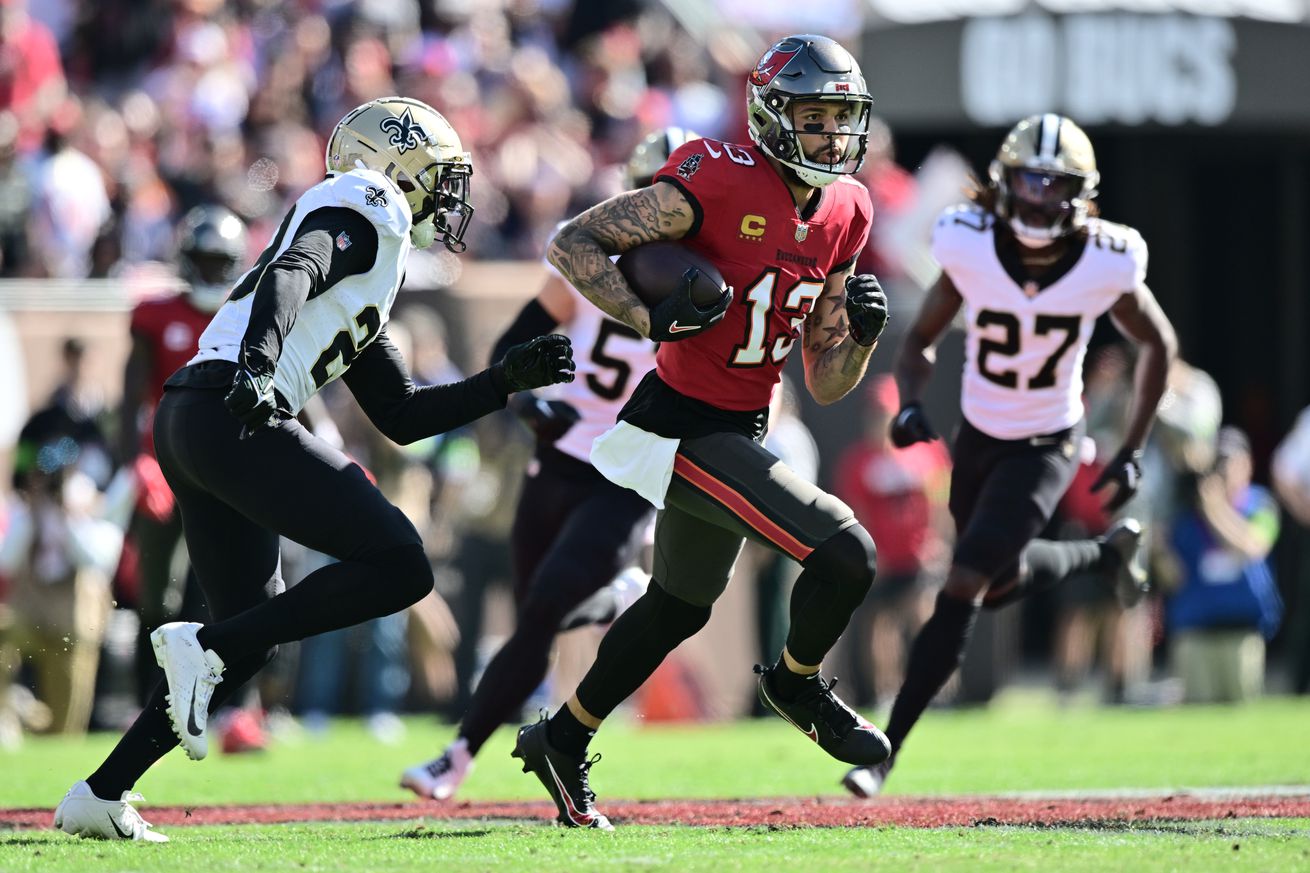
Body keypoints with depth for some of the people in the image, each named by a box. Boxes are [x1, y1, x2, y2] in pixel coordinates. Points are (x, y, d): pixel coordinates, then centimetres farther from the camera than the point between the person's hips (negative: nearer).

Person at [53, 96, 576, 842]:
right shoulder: (367, 208, 4)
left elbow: (401, 416, 33)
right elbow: (290, 276, -17)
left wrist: (507, 380, 31)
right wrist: (259, 363, -33)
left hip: (187, 425, 10)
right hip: (235, 417, -10)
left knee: (253, 634, 18)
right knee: (399, 569, -11)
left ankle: (101, 795, 15)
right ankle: (203, 646, -15)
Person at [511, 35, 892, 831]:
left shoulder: (844, 215, 4)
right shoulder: (718, 185, -19)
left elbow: (826, 383, 8)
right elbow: (574, 243, -16)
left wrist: (861, 333, -12)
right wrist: (653, 319, -28)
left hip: (739, 432, 9)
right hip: (682, 428, -9)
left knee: (678, 609, 25)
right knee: (846, 552, -18)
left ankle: (563, 741, 42)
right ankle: (799, 684, 10)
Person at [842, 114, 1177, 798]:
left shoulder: (1104, 265, -21)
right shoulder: (971, 248, -19)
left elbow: (1158, 345, -2)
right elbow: (921, 340, -5)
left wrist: (1132, 453, -2)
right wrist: (910, 406, -25)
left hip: (1046, 449, -3)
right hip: (978, 437, 3)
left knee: (963, 588, -16)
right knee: (1003, 584, 19)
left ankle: (887, 749, -12)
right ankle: (1107, 552, 50)